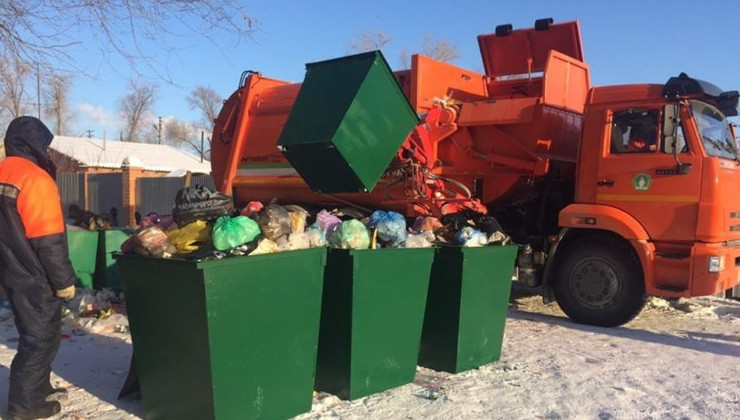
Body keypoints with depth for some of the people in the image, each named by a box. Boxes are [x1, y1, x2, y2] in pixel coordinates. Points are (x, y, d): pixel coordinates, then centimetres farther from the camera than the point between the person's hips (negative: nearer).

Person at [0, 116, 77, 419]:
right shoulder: (35, 178, -19)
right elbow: (49, 239, -21)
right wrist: (63, 279, -15)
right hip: (35, 276, -9)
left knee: (35, 335, 21)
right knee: (40, 338, 4)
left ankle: (38, 390, 32)